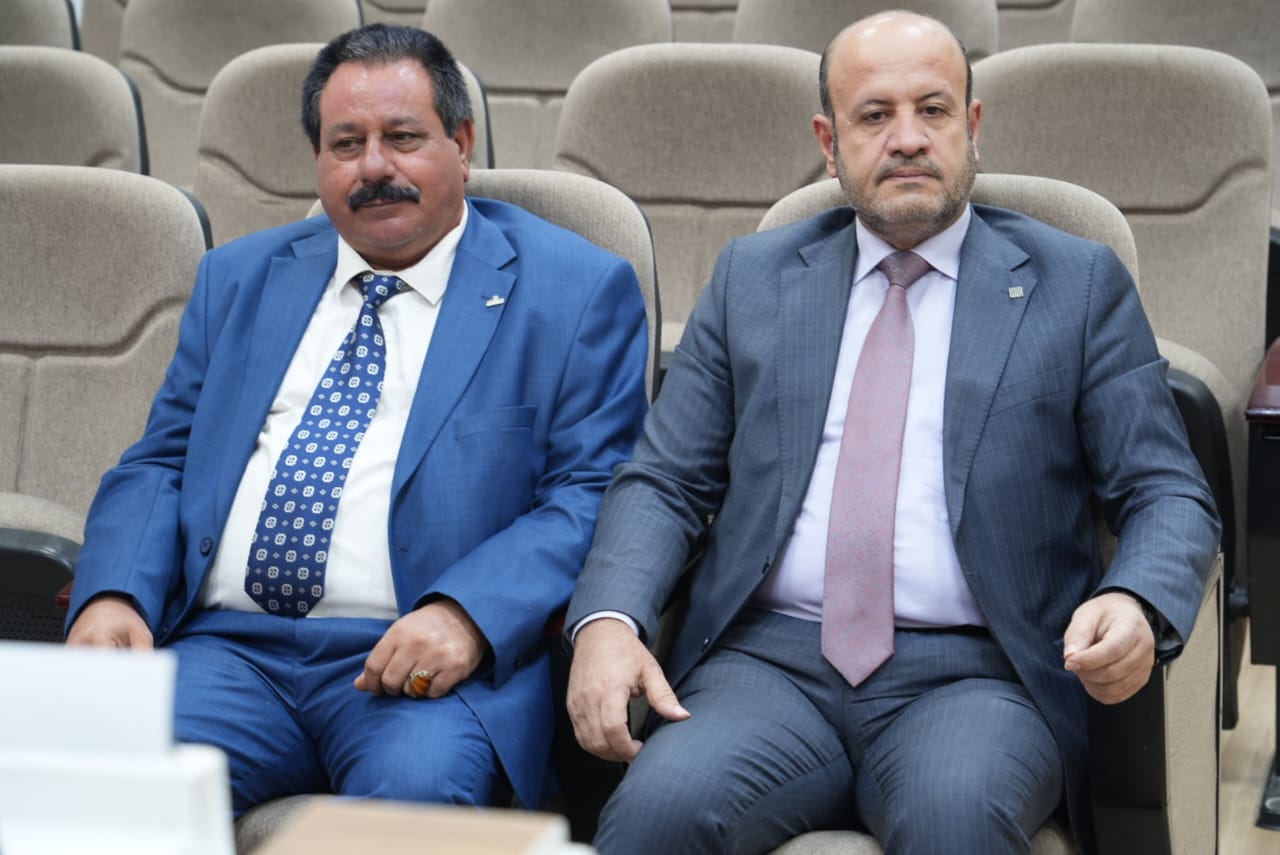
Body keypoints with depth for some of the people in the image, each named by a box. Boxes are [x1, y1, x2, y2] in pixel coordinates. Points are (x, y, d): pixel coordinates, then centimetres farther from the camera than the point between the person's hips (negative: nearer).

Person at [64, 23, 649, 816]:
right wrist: (112, 595, -3)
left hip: (425, 661, -3)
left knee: (414, 788, -34)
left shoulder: (576, 290, 6)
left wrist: (466, 616, -19)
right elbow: (161, 463, 18)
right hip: (228, 646, 3)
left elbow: (594, 496, -2)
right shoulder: (239, 278, 20)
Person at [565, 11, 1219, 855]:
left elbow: (1171, 496, 7)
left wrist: (1138, 607, -16)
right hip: (770, 661, 2)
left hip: (975, 675, -1)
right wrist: (607, 618, -8)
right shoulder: (753, 278, 15)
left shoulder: (1076, 283, 10)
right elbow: (664, 482, 12)